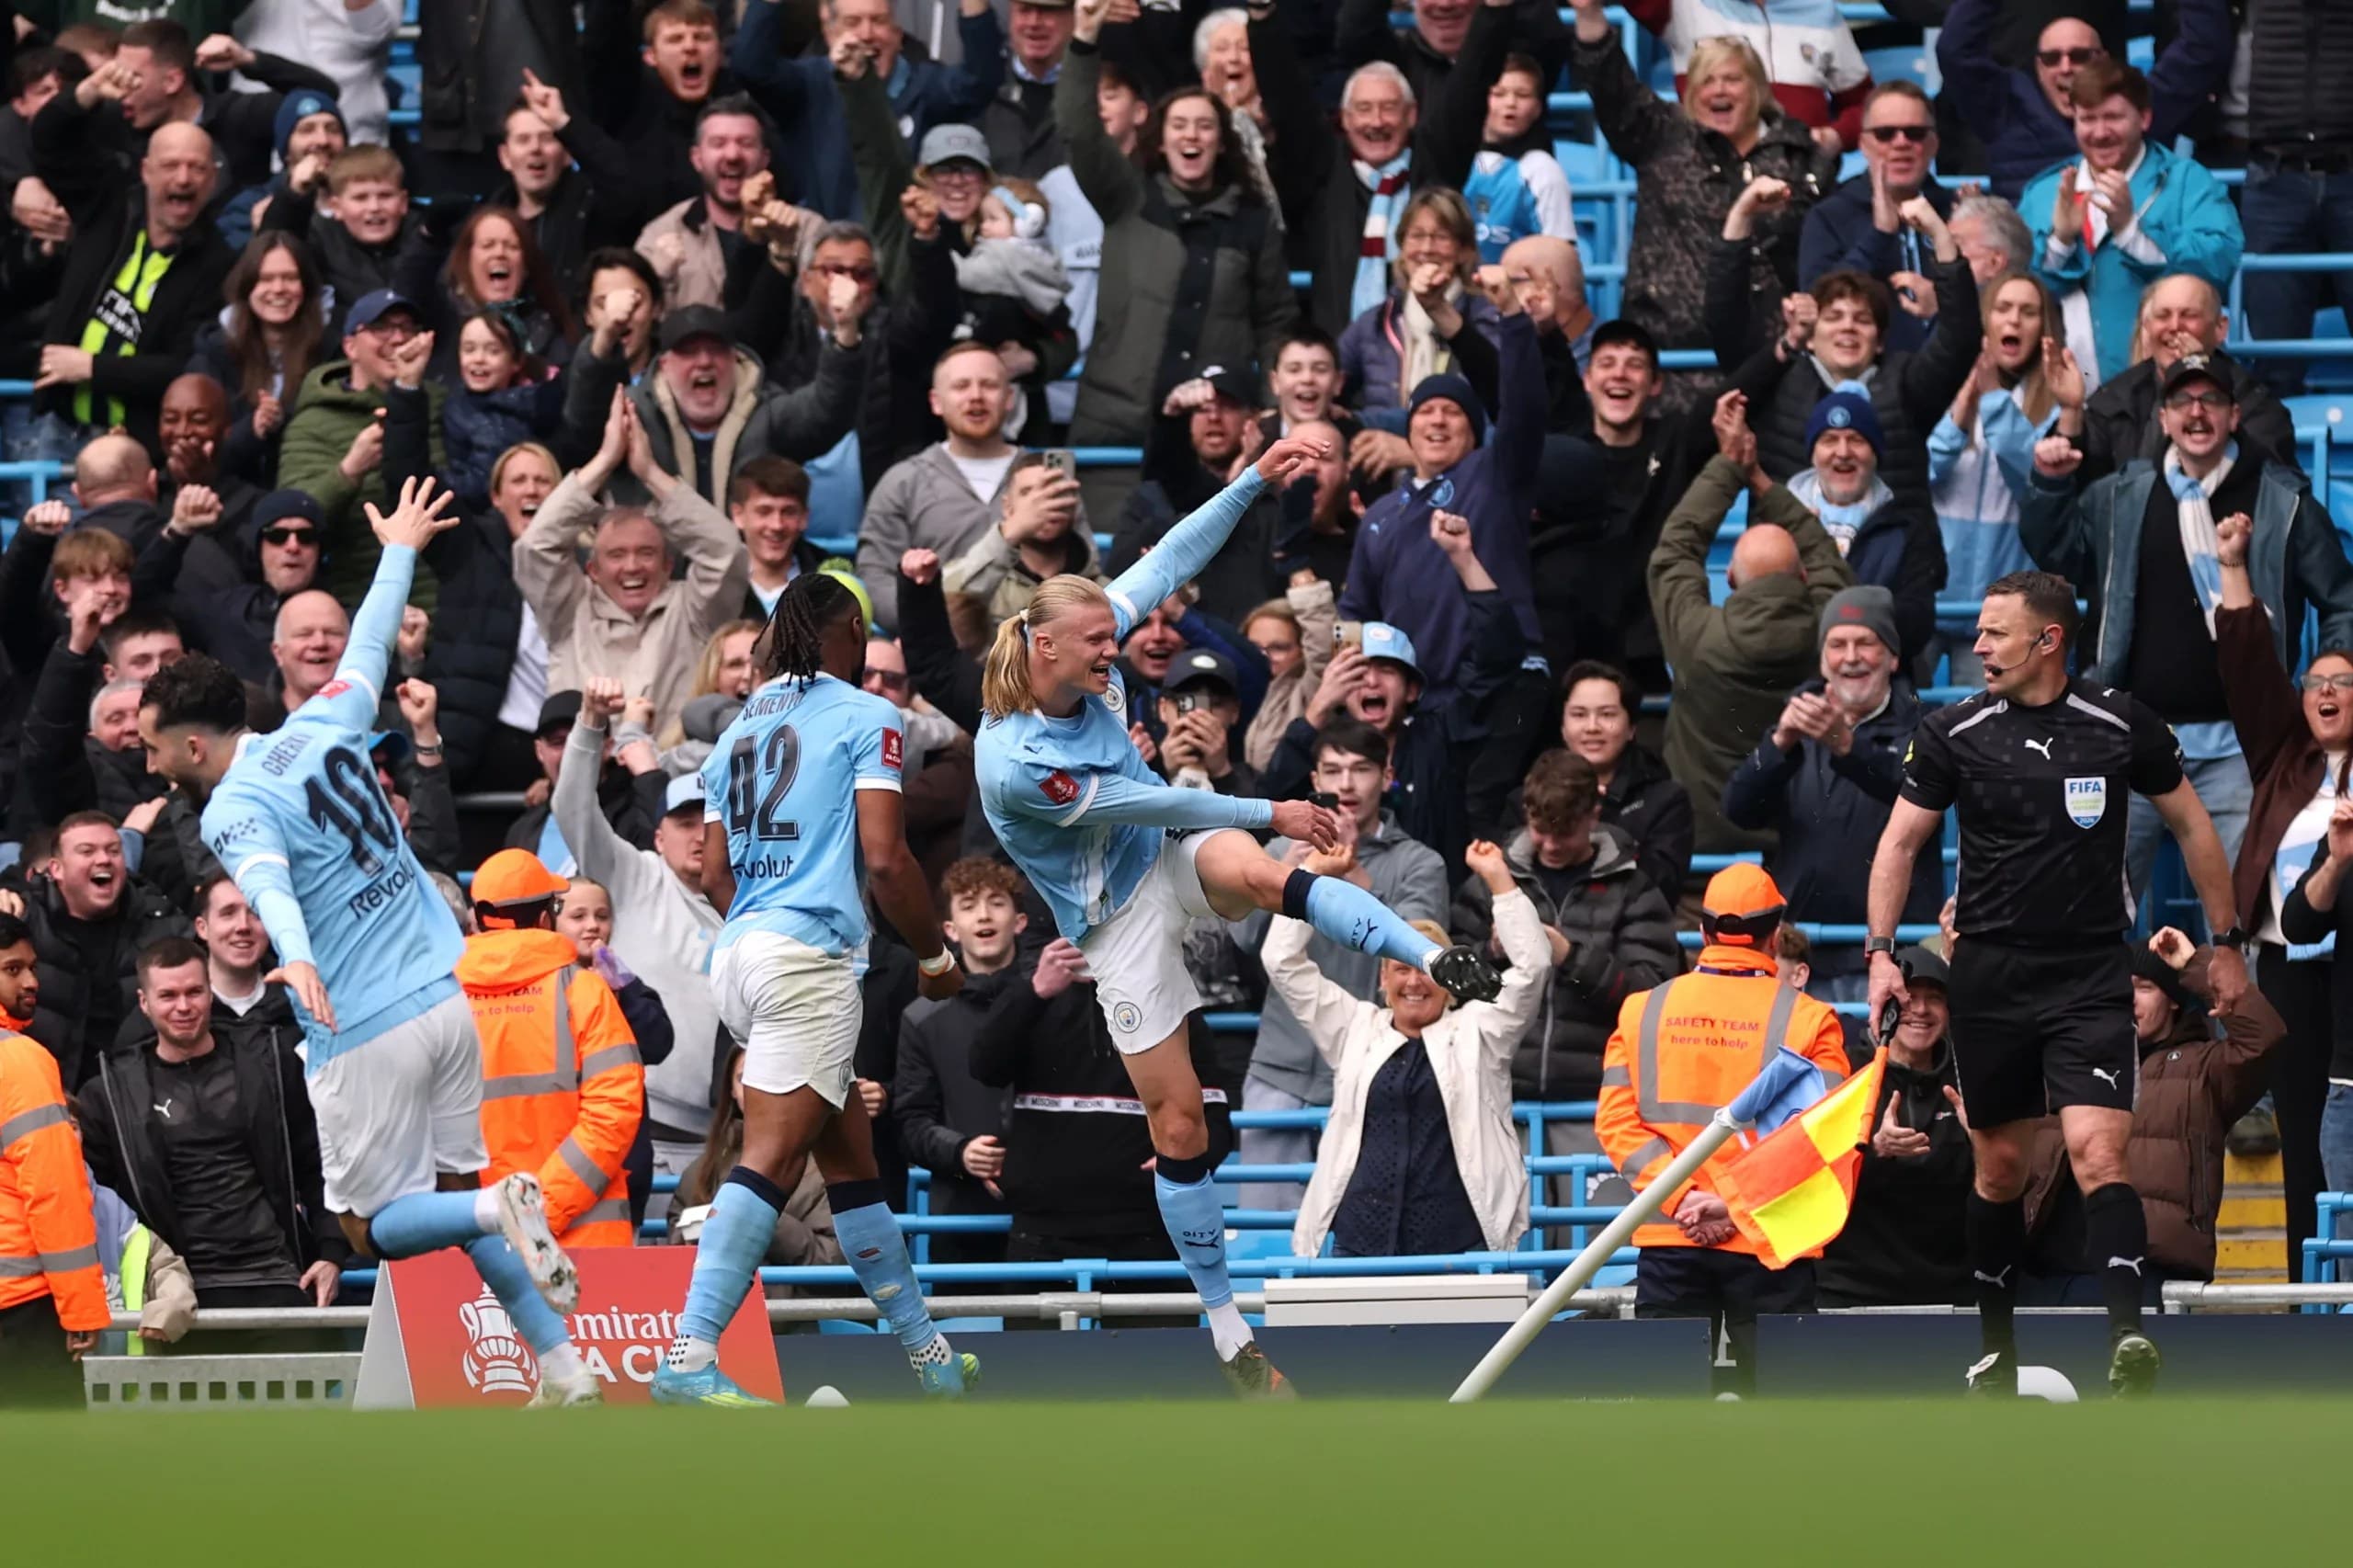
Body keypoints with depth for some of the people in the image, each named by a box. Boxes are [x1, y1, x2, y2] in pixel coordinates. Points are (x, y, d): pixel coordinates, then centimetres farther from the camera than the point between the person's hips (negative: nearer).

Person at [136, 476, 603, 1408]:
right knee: (451, 1198, 16)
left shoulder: (230, 811, -14)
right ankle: (565, 1373, 7)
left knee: (373, 1228, 6)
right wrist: (399, 551, 41)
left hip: (365, 1037, -7)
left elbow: (268, 879, -36)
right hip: (443, 1000, 7)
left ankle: (503, 1208, -23)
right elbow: (369, 649, 23)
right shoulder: (321, 727, 5)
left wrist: (297, 957, -56)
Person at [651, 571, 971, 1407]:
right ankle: (689, 1359, -26)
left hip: (738, 955, 8)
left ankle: (925, 1350, 24)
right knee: (769, 1162, -15)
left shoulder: (740, 729, 19)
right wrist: (936, 959, 4)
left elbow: (715, 875, 17)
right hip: (810, 955, -8)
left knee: (853, 1161, 16)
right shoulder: (864, 717, -1)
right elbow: (886, 858, -9)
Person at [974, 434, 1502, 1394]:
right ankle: (1225, 1325, 8)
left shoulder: (1085, 658, -8)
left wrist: (1254, 481, -11)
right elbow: (1139, 804, -21)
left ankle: (1438, 960, -51)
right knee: (1177, 1123, -3)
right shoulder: (1013, 763, -27)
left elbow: (1168, 564, -2)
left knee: (1253, 872, -34)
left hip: (1175, 855, 4)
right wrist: (1270, 813, -14)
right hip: (1121, 918, -4)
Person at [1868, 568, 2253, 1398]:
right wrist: (1881, 953, -4)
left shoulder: (2121, 723, -3)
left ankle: (2128, 1332, -28)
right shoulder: (1953, 731, -1)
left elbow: (2192, 826, 9)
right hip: (1990, 976, 2)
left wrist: (2227, 943, 11)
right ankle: (1996, 1346, 23)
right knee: (2001, 1166, 9)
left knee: (2097, 1151, -18)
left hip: (2092, 976, -2)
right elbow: (1900, 840, 6)